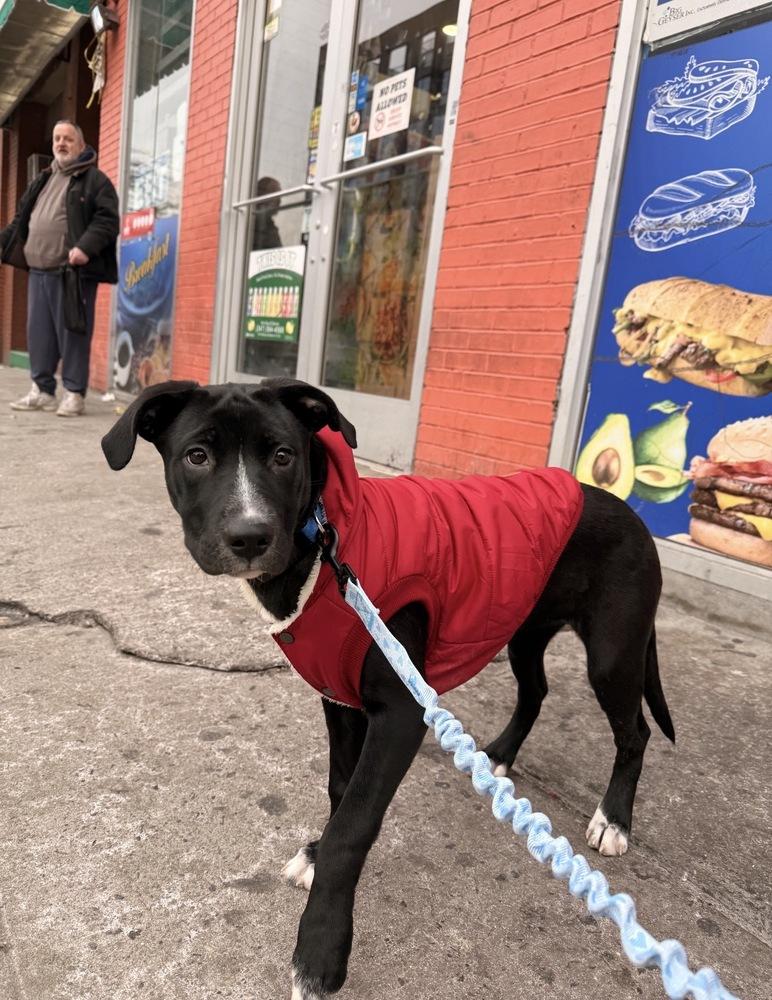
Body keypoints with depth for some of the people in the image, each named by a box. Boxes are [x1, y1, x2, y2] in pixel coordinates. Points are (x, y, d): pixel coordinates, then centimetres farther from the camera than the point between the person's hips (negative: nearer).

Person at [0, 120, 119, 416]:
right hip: (38, 271, 8)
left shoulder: (95, 179, 0)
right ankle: (42, 390, 17)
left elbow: (107, 220, -12)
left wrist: (86, 247, -25)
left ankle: (74, 394, 1)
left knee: (72, 332, -6)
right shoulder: (42, 180, 23)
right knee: (38, 333, 8)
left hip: (72, 272, -7)